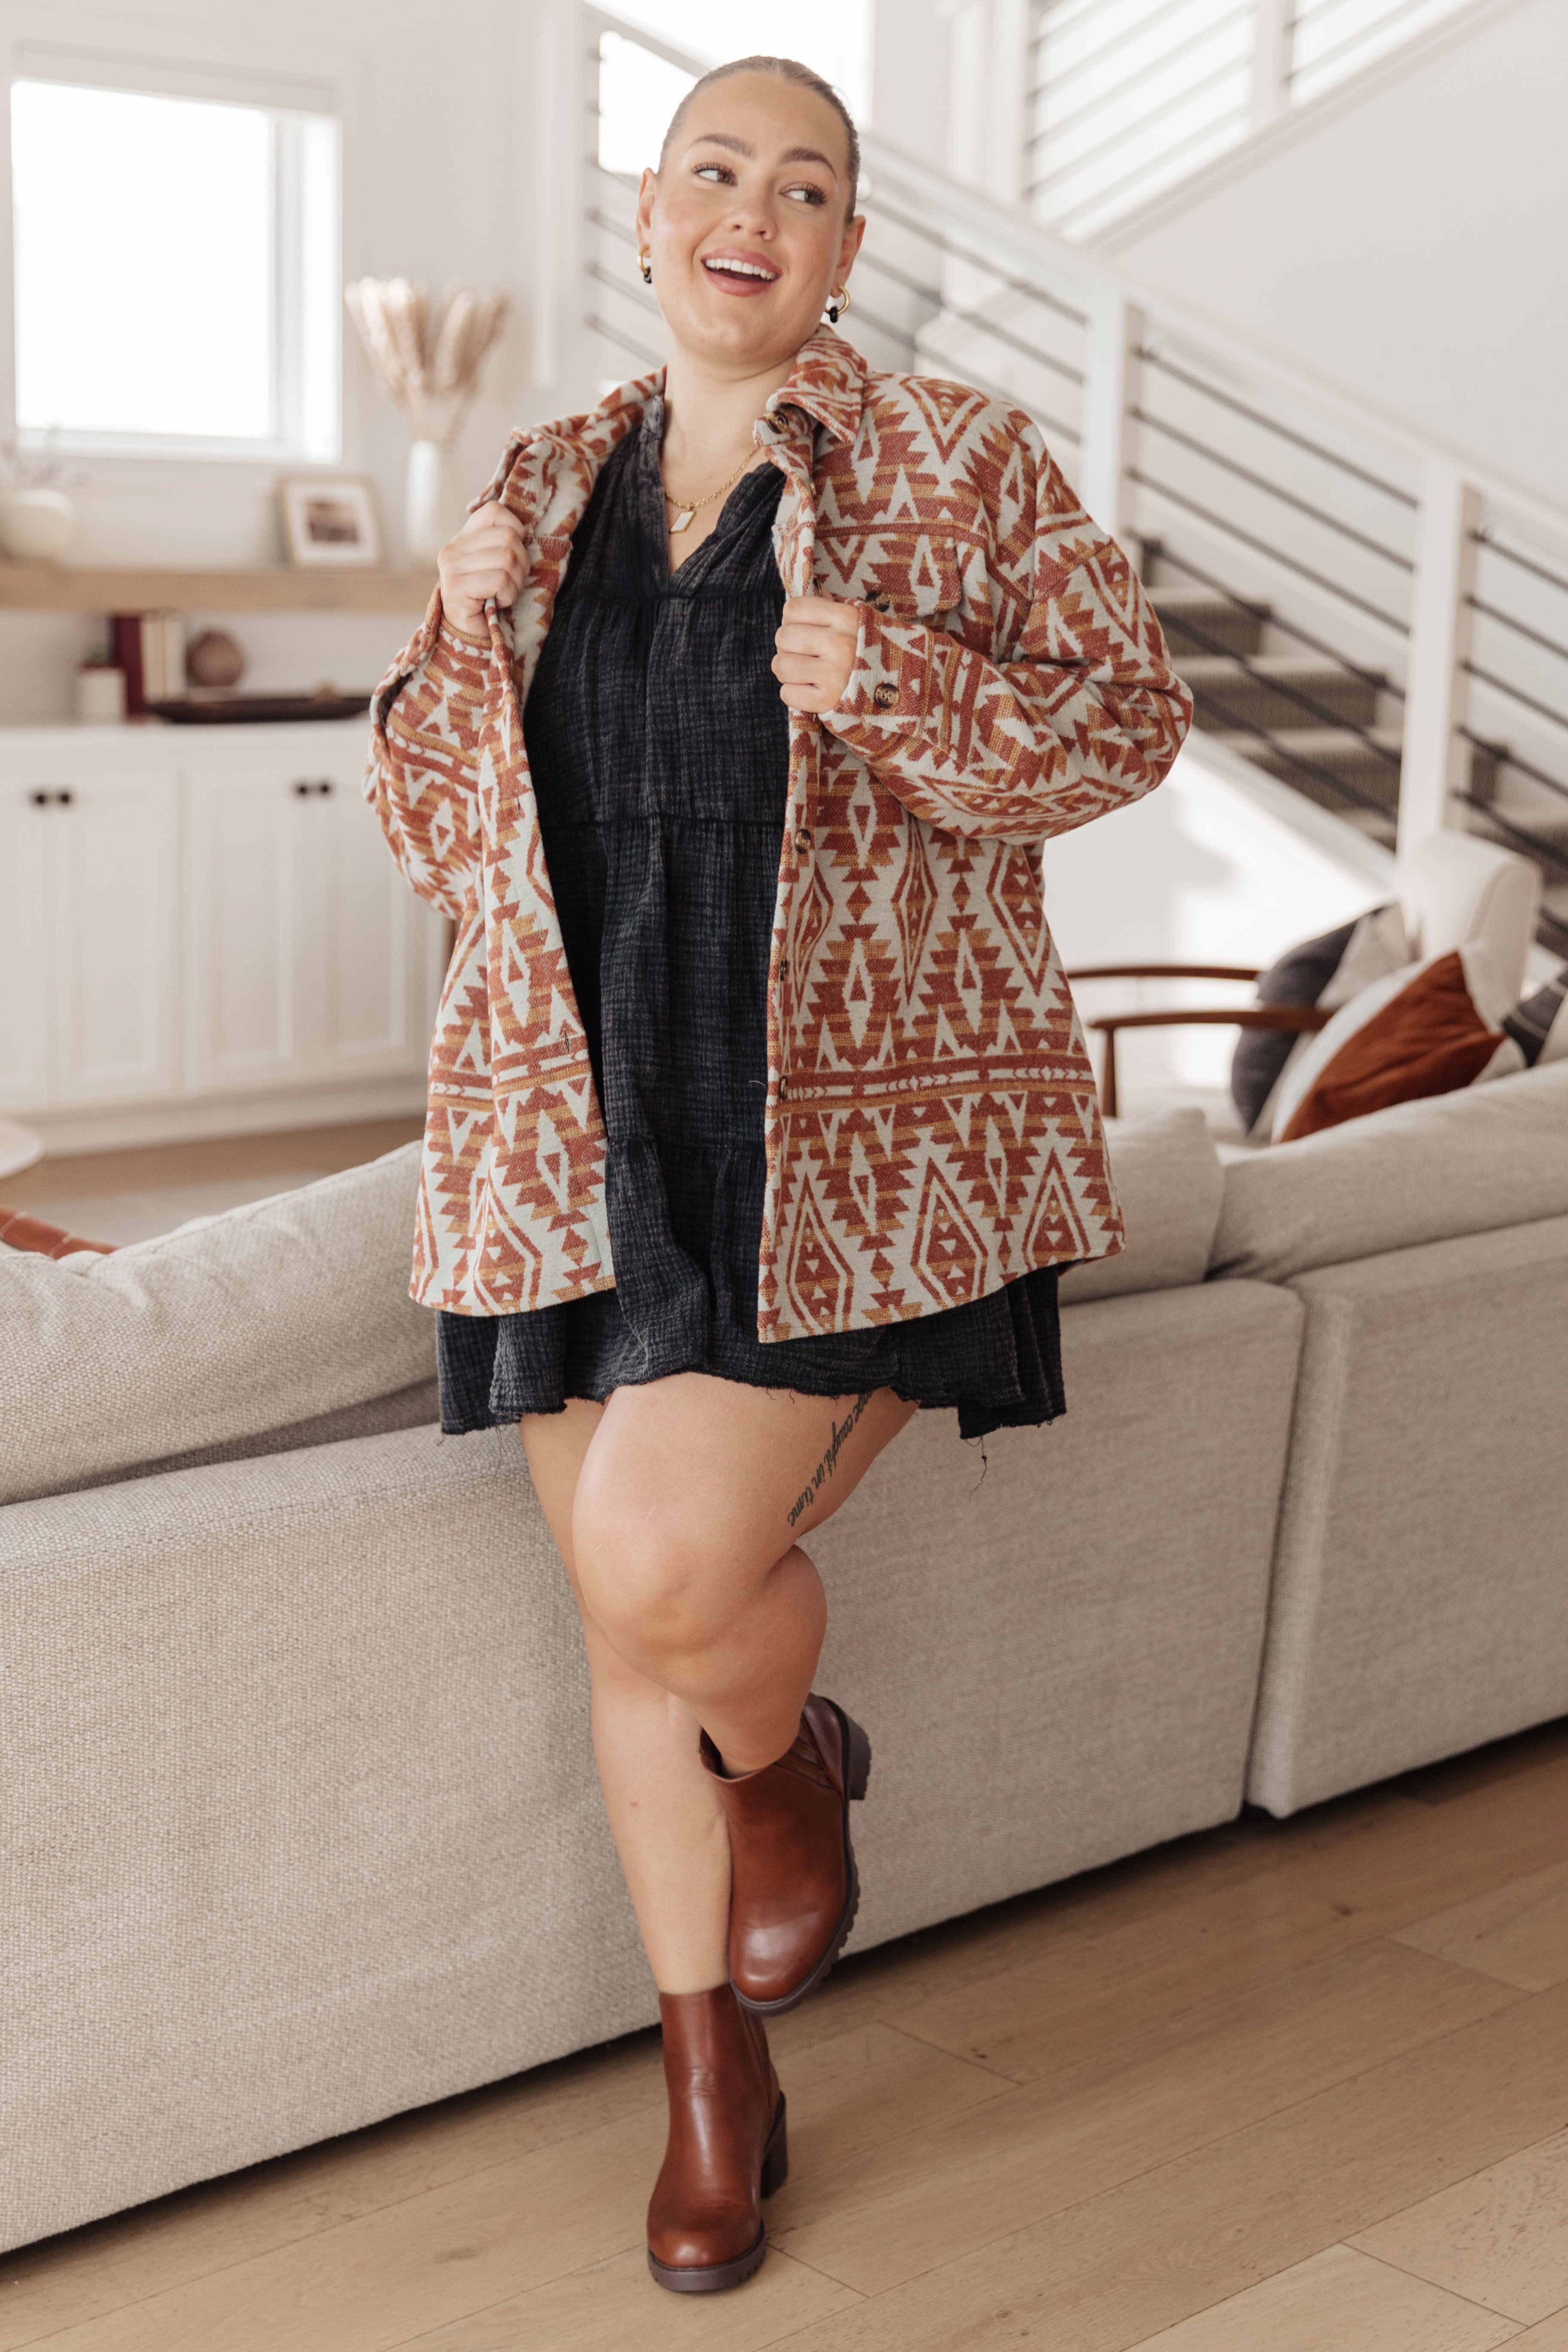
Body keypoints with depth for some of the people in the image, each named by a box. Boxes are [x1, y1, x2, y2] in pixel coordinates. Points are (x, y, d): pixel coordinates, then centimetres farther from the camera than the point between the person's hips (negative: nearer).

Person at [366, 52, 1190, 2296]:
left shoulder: (962, 467, 0)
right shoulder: (552, 492, 12)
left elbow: (1132, 715, -2)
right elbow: (443, 824, 14)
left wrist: (897, 687, -20)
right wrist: (463, 641, -7)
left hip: (848, 1155, -4)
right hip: (591, 1151, 5)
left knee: (664, 1567, -20)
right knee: (633, 1634, 8)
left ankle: (795, 1756, 19)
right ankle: (716, 2082, 30)